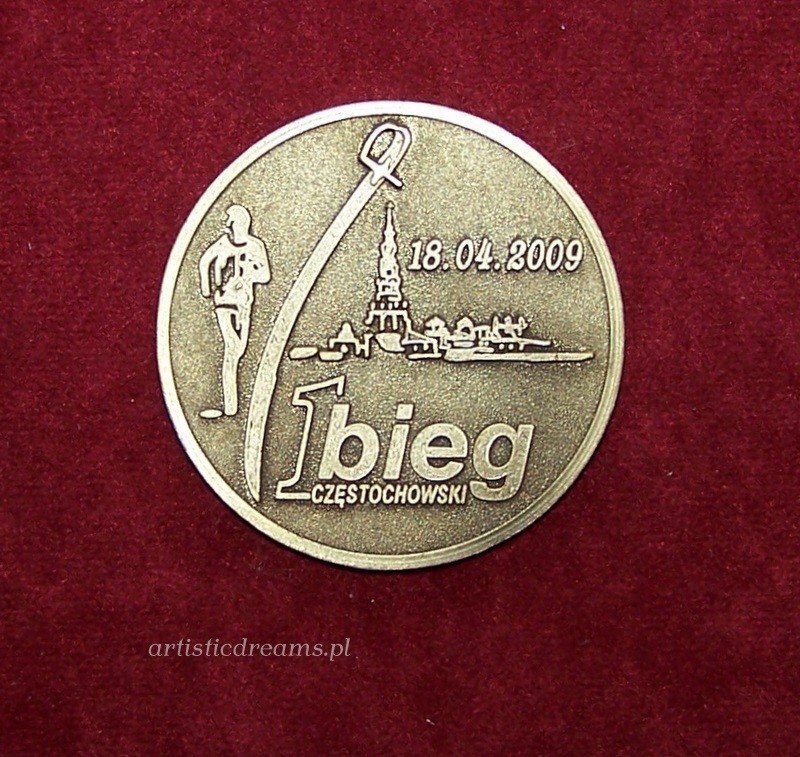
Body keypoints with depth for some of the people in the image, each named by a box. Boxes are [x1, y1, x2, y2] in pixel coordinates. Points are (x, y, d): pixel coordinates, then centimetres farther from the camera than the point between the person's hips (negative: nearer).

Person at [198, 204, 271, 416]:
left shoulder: (255, 246, -5)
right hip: (225, 299, -2)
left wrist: (247, 277, -21)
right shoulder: (222, 244, -6)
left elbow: (265, 276, -6)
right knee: (232, 348, -12)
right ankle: (230, 406, -9)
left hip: (245, 301, 2)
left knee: (239, 348, 7)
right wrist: (206, 288, 10)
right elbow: (205, 261, 10)